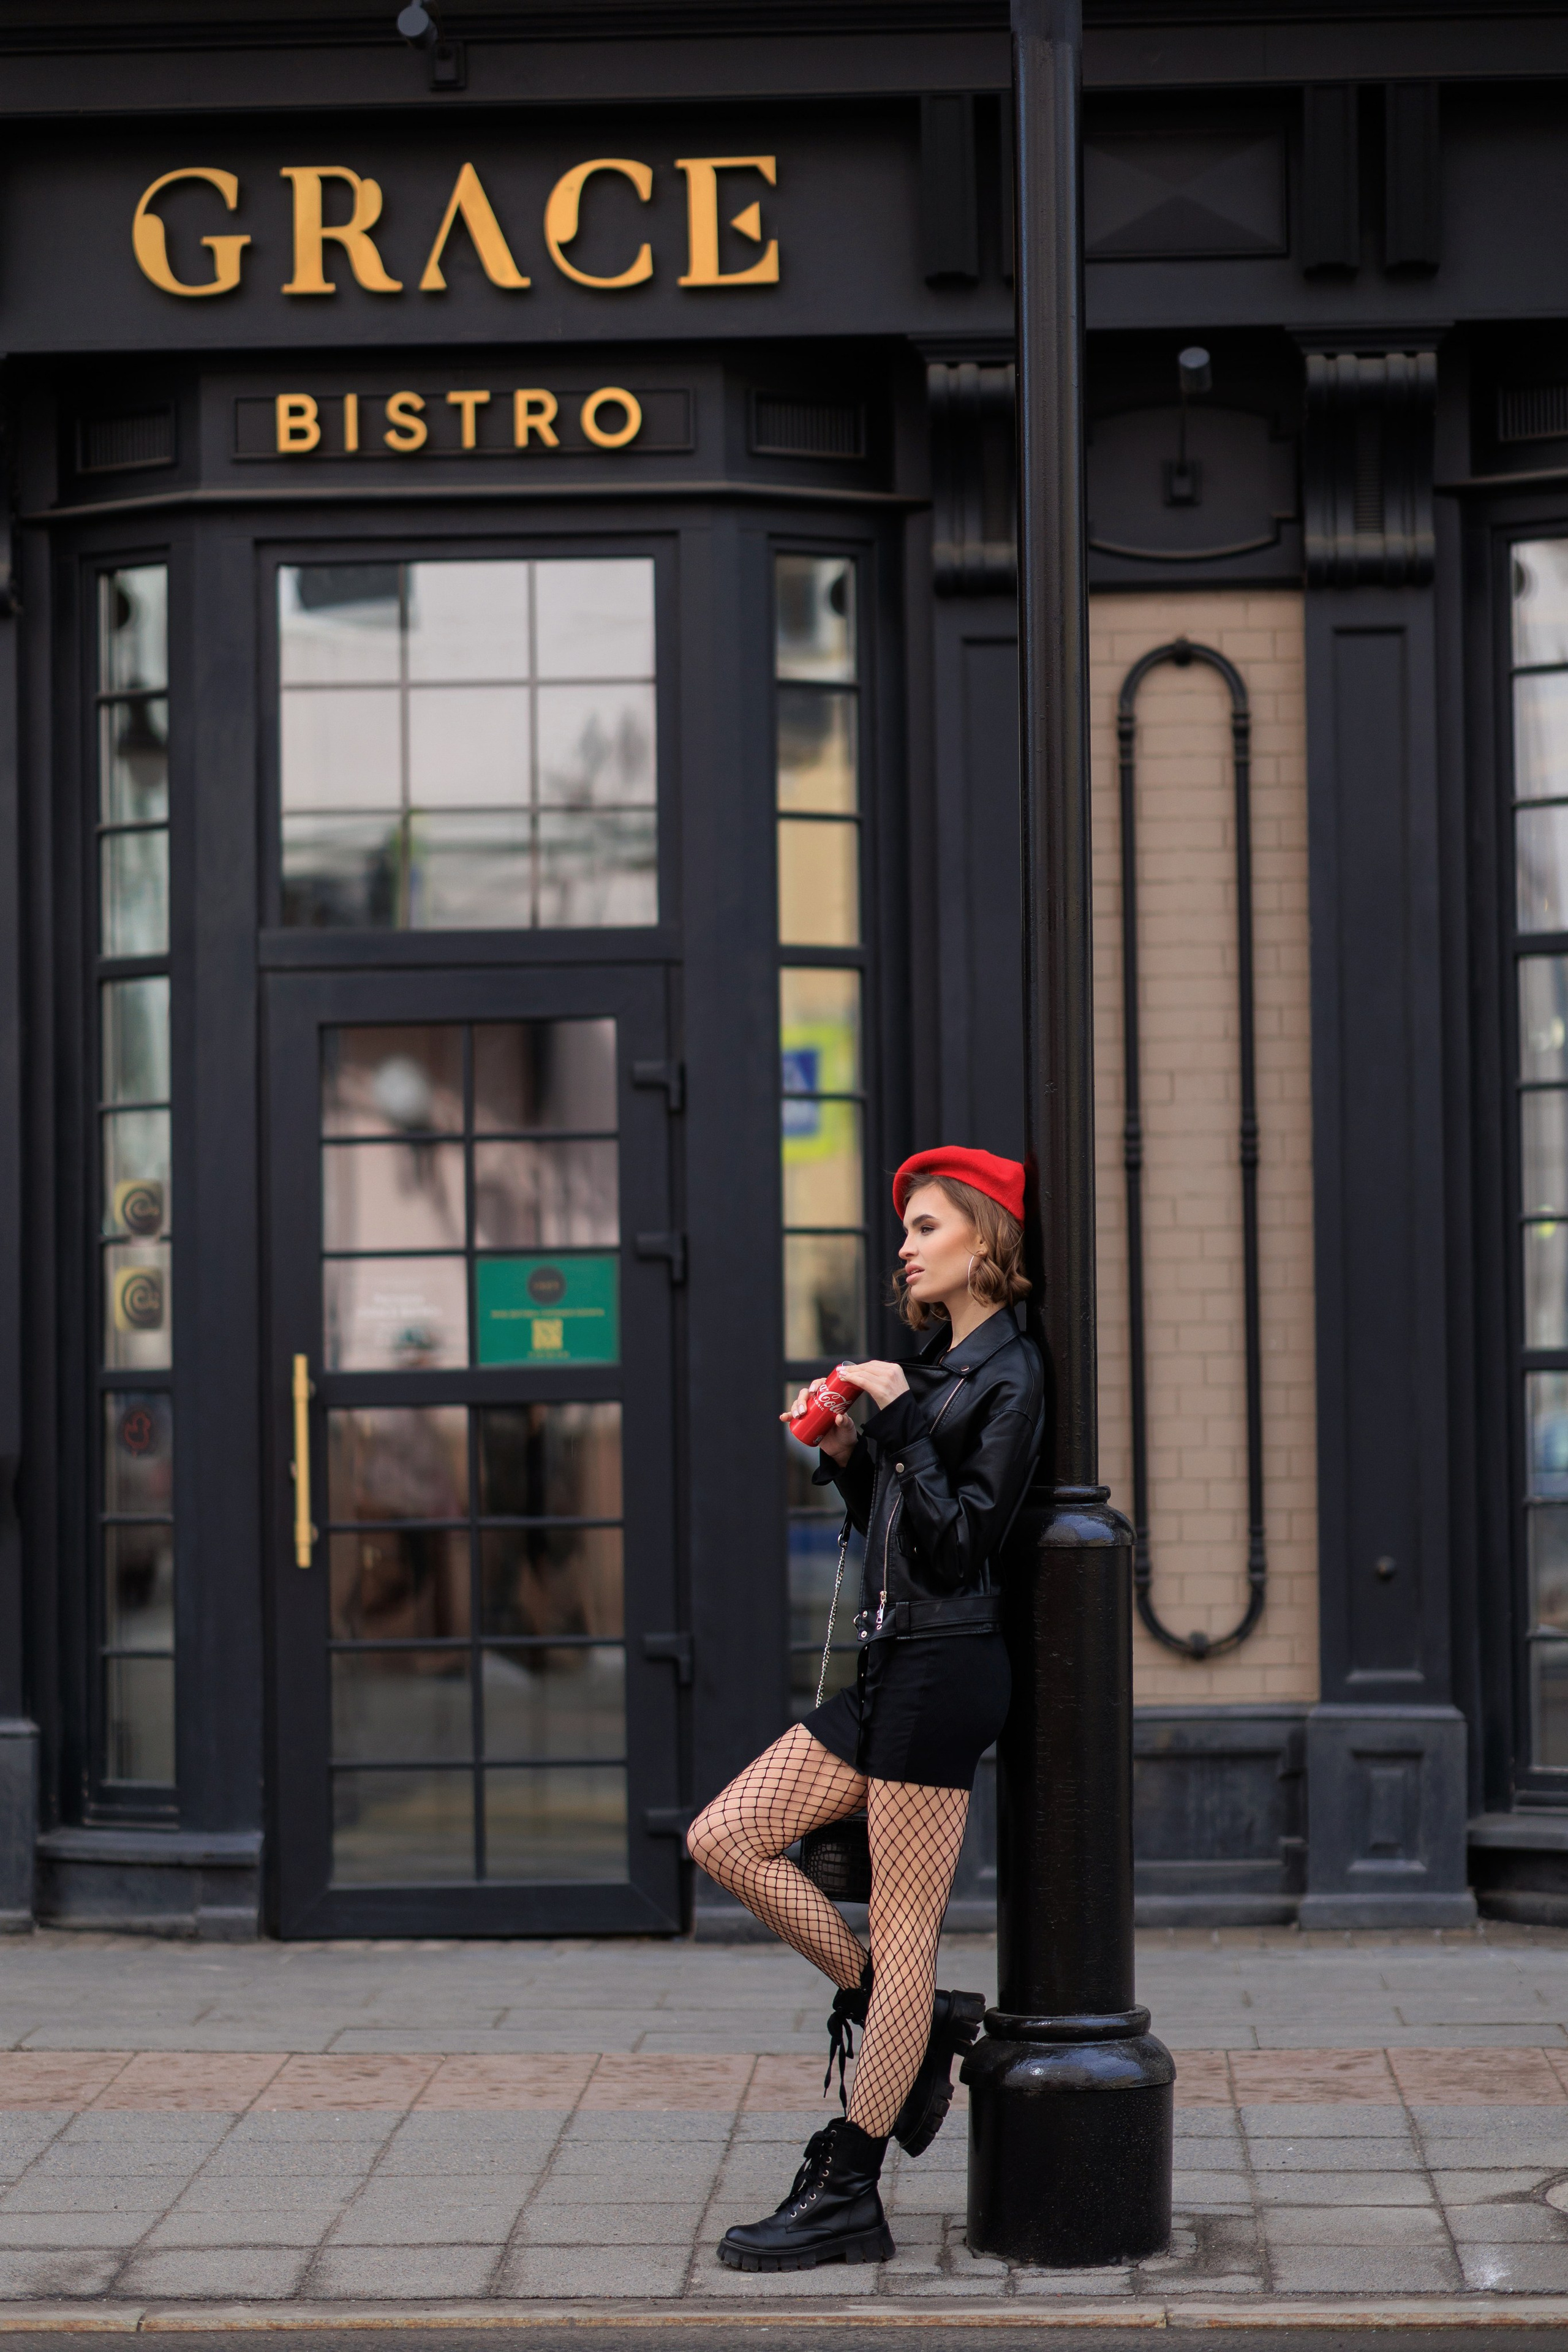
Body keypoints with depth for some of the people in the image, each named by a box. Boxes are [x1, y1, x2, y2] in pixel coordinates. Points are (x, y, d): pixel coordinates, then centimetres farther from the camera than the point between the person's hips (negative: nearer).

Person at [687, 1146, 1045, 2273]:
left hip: (946, 1669, -10)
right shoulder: (940, 1363, 17)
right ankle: (918, 2022, 13)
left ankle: (847, 2194, 0)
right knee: (727, 1838, 6)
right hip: (894, 1665, 10)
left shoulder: (1009, 1373, -9)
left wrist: (900, 1422, -15)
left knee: (902, 1930, -5)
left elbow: (961, 1543, -17)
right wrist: (846, 1455, 6)